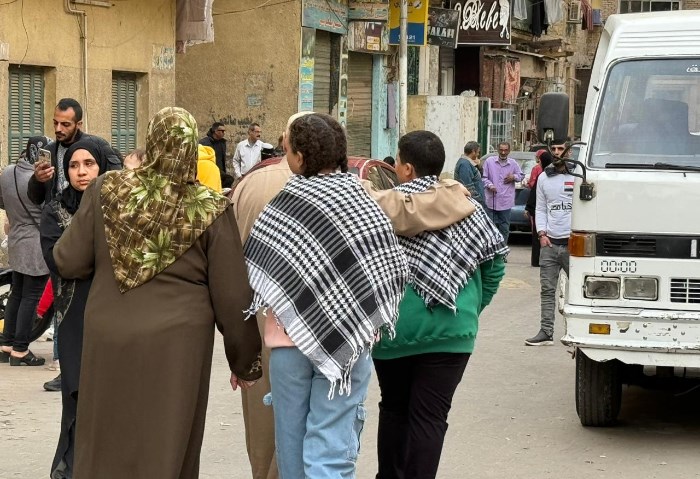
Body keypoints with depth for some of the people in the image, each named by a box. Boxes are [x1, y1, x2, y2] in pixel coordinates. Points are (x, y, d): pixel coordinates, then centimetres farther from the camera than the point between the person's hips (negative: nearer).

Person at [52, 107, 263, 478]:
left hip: (109, 339, 2)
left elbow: (69, 263, 1)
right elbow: (231, 297, -4)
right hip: (175, 345, -2)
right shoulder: (210, 210, -6)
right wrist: (245, 360, 7)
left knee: (104, 447, 13)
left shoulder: (106, 191, -2)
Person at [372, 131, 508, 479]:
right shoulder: (465, 205, 4)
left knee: (394, 408, 18)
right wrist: (471, 309, 16)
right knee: (429, 416, 2)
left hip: (392, 328, 0)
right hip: (449, 331, 0)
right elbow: (494, 261, 7)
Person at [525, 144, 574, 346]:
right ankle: (546, 332, 3)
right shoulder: (543, 178, 15)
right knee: (547, 290, 2)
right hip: (549, 242, 4)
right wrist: (542, 234, 3)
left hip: (572, 243, -4)